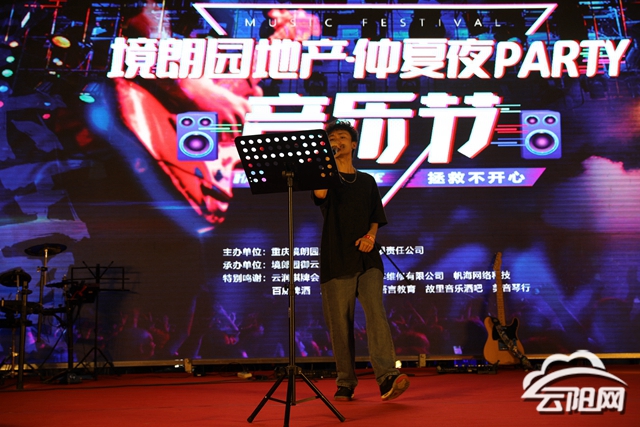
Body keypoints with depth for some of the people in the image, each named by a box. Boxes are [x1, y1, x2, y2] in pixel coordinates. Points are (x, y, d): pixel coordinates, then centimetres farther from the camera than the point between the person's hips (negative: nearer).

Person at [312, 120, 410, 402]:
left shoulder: (367, 181, 17)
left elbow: (375, 218, 18)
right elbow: (320, 194, -17)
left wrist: (371, 235, -2)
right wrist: (327, 161, -14)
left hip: (367, 259, 2)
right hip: (336, 261, -1)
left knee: (376, 313, -14)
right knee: (340, 323, 1)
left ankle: (388, 378, -21)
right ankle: (345, 384, 11)